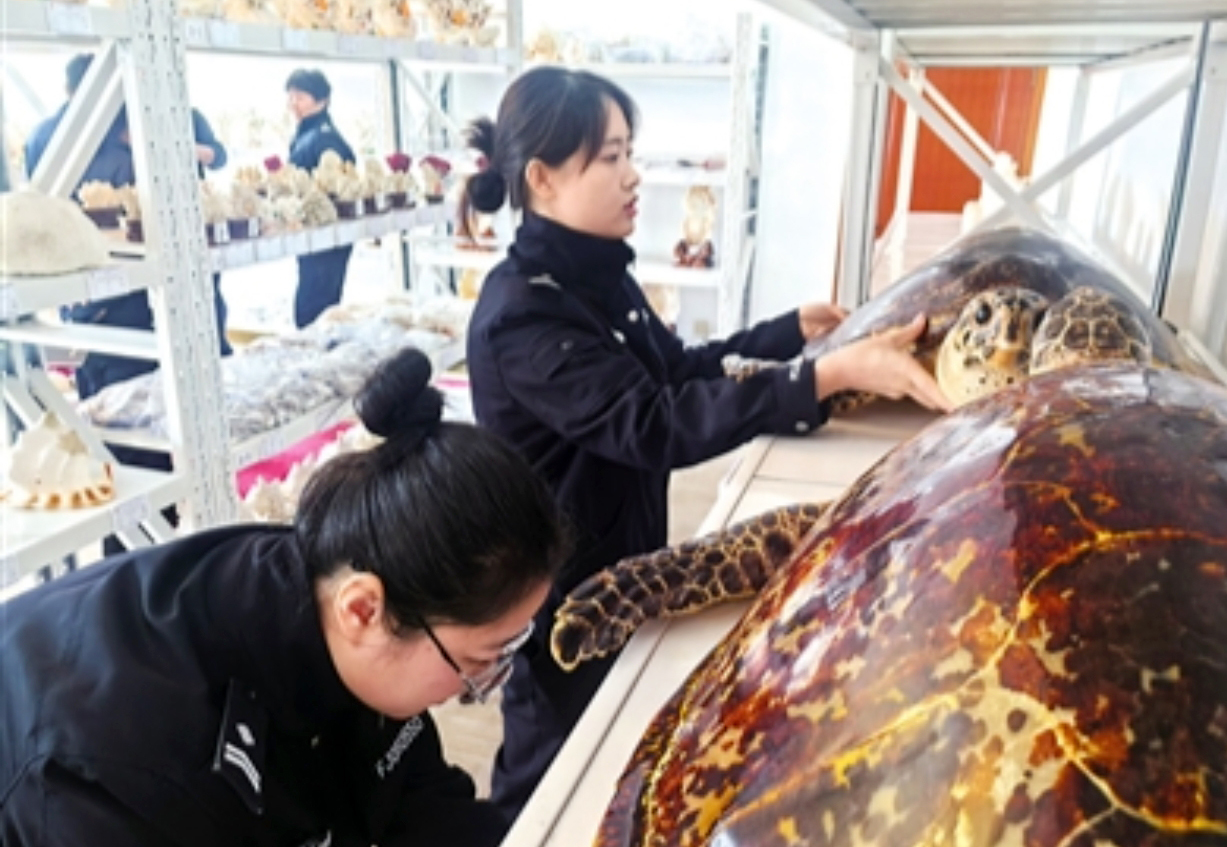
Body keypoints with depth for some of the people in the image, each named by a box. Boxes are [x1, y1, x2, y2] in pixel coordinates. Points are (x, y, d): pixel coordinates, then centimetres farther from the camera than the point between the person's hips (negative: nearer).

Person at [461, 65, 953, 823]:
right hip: (560, 585, -8)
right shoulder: (522, 312, -27)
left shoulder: (596, 274, 1)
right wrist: (831, 374, -42)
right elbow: (654, 422, -37)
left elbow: (677, 370, 13)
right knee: (555, 769, 14)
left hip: (621, 557, 8)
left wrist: (792, 332, 3)